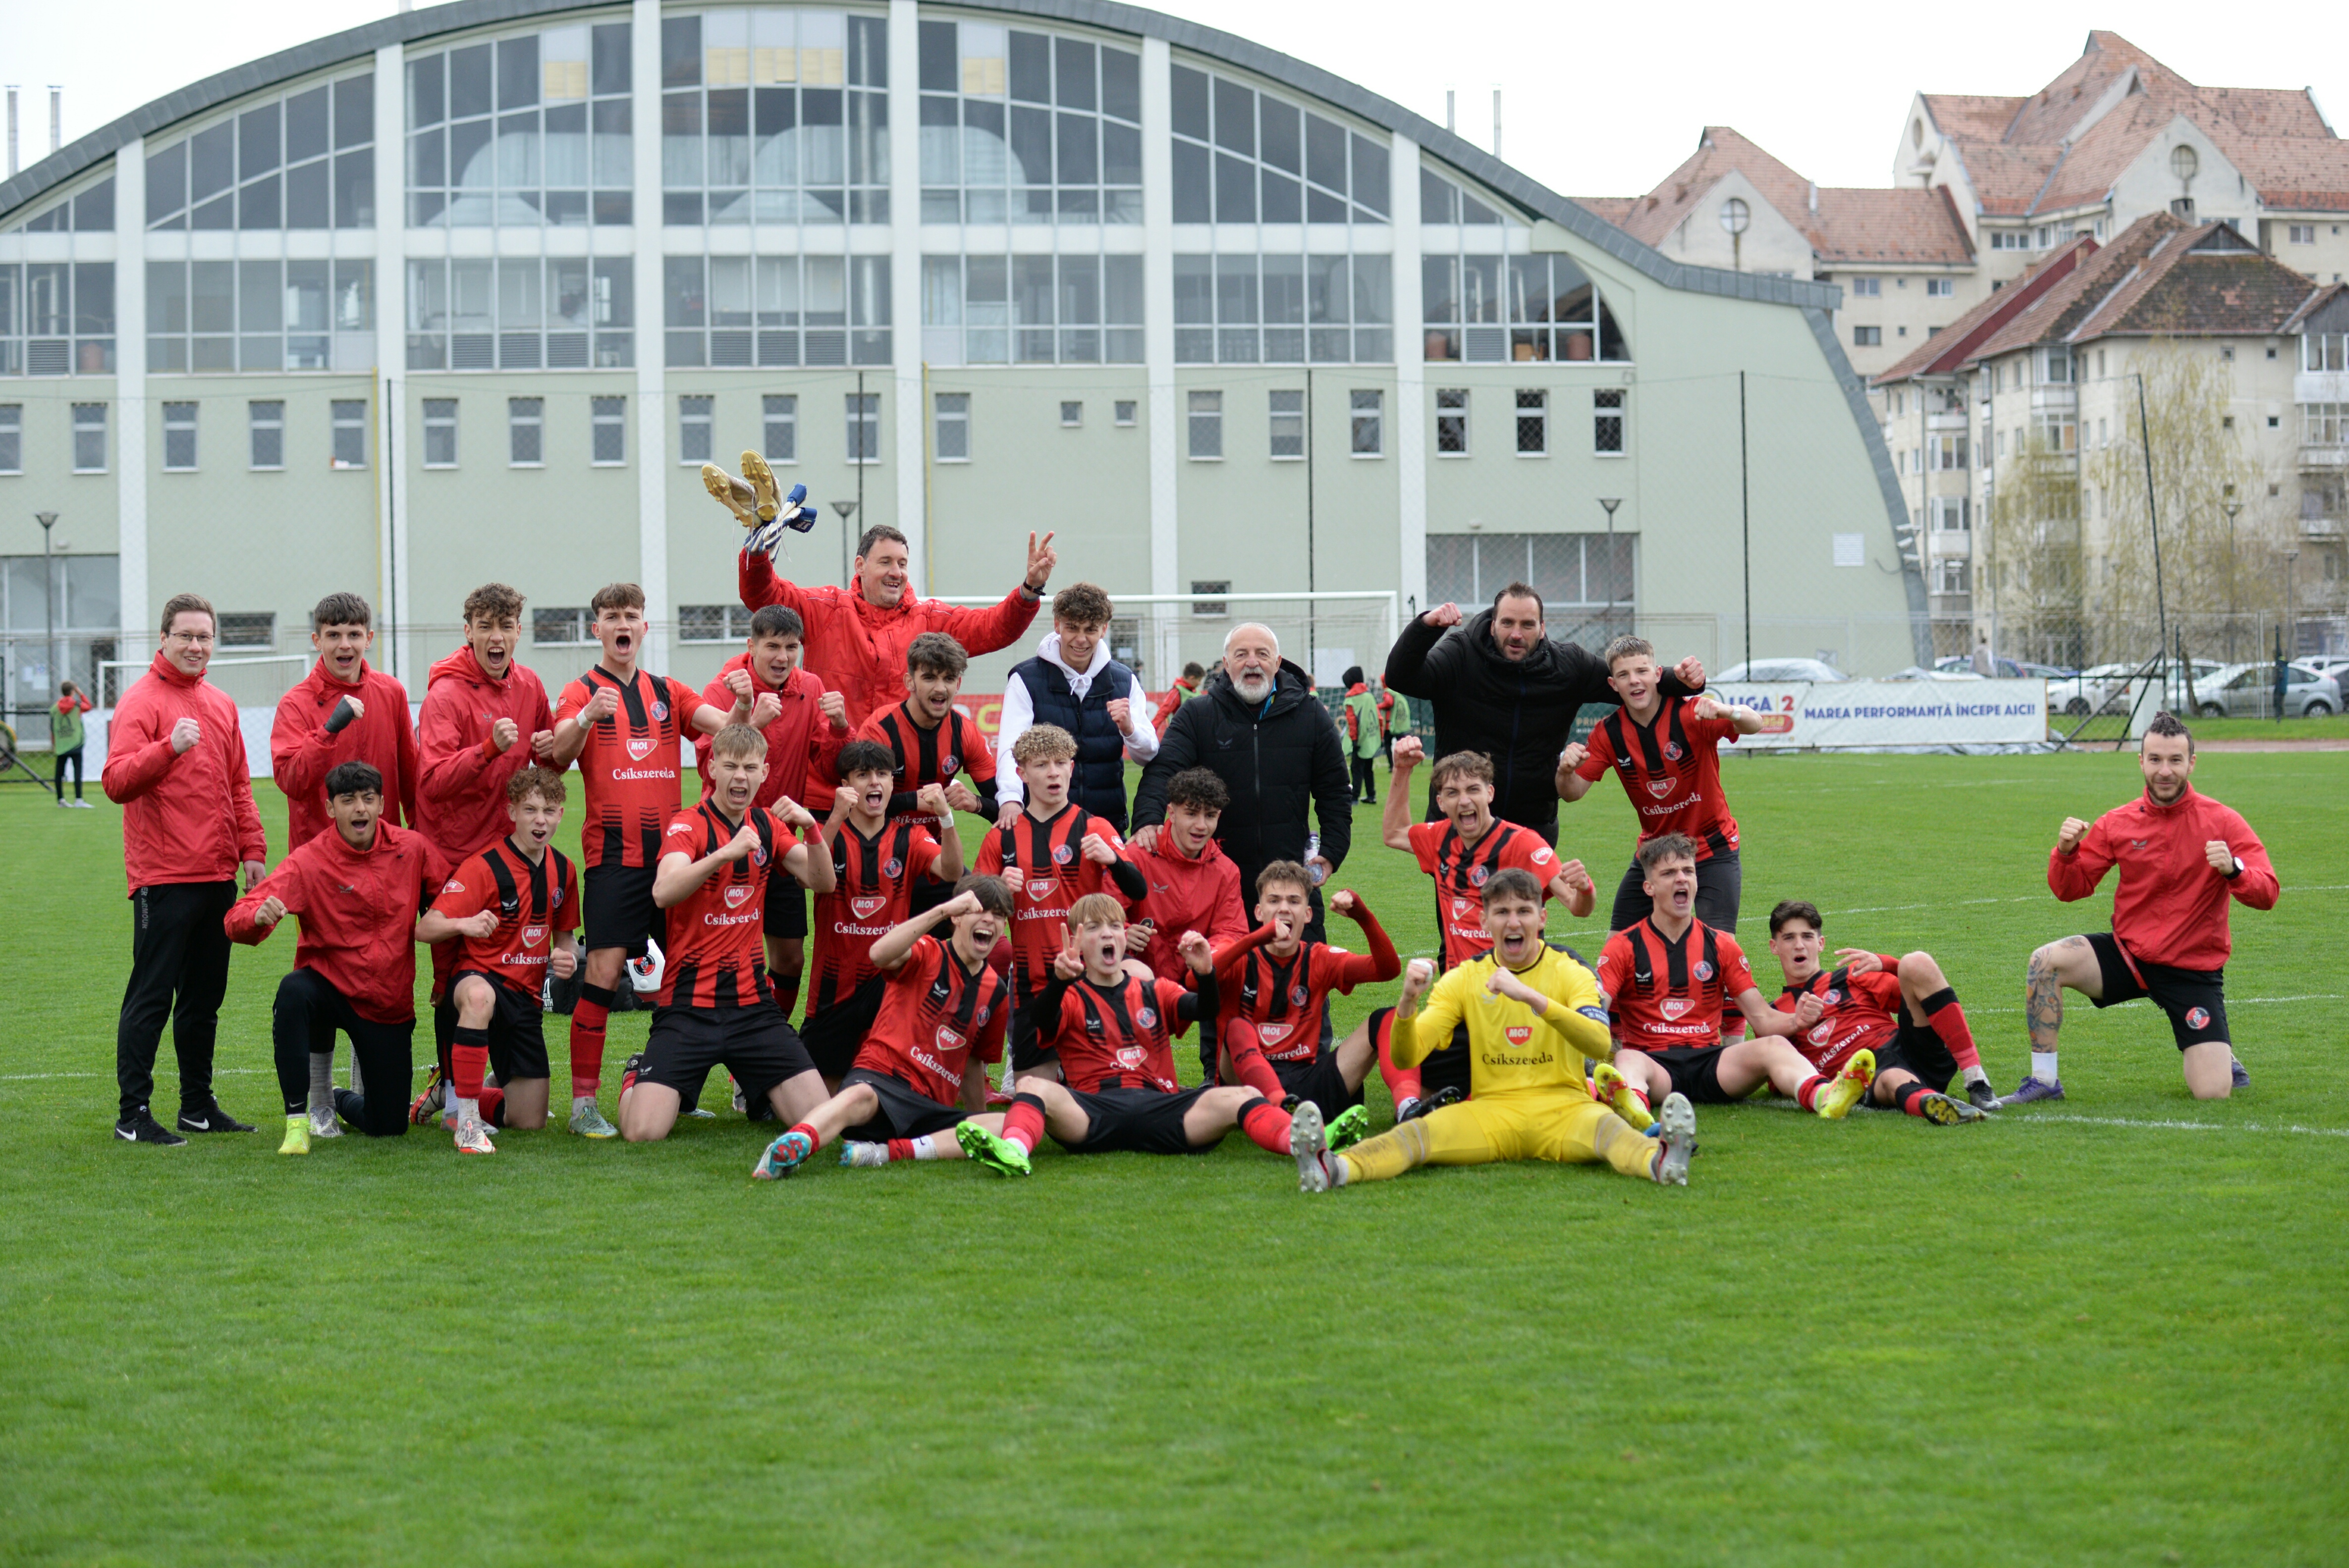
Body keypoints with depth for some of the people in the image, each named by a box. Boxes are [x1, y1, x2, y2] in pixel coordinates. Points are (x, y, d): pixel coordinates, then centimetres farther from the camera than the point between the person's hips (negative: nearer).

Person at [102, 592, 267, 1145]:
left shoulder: (221, 705, 16)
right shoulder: (141, 702, -6)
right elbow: (116, 782, -17)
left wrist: (252, 850, 11)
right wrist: (169, 747, -31)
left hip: (217, 875, 7)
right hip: (163, 877, -7)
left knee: (206, 996, 13)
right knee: (151, 996, -5)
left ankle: (199, 1104, 21)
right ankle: (132, 1114, -2)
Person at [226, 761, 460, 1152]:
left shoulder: (411, 848, -6)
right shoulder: (309, 862, -16)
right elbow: (236, 921, -24)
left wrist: (461, 925, -10)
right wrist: (260, 916, -48)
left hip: (389, 1005, 3)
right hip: (330, 985, -3)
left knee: (389, 1127, 3)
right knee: (294, 991, -40)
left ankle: (341, 1101, 42)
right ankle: (297, 1121, -28)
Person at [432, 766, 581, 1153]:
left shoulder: (562, 870, 5)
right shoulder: (484, 867, -14)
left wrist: (568, 957, -3)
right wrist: (464, 924, -42)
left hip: (526, 994, 6)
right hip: (481, 976, -6)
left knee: (530, 1121, 2)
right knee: (479, 996, -46)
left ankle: (464, 1099, 33)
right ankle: (467, 1121, -40)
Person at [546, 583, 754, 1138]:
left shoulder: (668, 693, 16)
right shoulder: (583, 693, 3)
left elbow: (719, 724, 2)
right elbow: (560, 752, -14)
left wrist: (741, 713, -21)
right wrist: (587, 718, -34)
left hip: (671, 848, 5)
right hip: (613, 852, -5)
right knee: (604, 971, -12)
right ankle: (584, 1101, -9)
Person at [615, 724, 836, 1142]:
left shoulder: (768, 825, 9)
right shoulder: (689, 826, -9)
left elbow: (822, 882, 0)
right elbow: (663, 892, -27)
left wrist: (811, 829, -18)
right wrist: (726, 852, -40)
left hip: (752, 1002, 4)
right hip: (688, 1006, -4)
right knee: (643, 1131, -18)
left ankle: (756, 1094, 25)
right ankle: (637, 1074, 18)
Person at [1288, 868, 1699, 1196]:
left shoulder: (1570, 972, 3)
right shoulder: (1464, 979, 10)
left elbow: (1600, 1045, -16)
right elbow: (1406, 1056, 2)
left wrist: (1531, 997, -27)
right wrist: (1408, 1004, -20)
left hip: (1561, 1109, -1)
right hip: (1489, 1110, 1)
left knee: (1604, 1125, -36)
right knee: (1419, 1132, -29)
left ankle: (1659, 1161, -67)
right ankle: (1335, 1169, -55)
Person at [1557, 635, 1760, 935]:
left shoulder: (1690, 714, -18)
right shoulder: (1609, 733, -6)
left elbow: (1754, 725, -32)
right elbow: (1572, 793, -5)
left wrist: (1723, 712, -55)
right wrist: (1566, 769, -29)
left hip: (1712, 847, -4)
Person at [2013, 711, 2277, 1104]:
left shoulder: (2222, 823, -9)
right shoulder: (2118, 823, -1)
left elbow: (2267, 894, -16)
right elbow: (2071, 889, 2)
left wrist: (2233, 869, -36)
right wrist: (2066, 852, -19)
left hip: (2194, 969, -2)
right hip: (2129, 953, 3)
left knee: (2213, 1093, -13)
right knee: (2046, 962, -24)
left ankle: (2219, 1057, 26)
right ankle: (2044, 1081, -11)